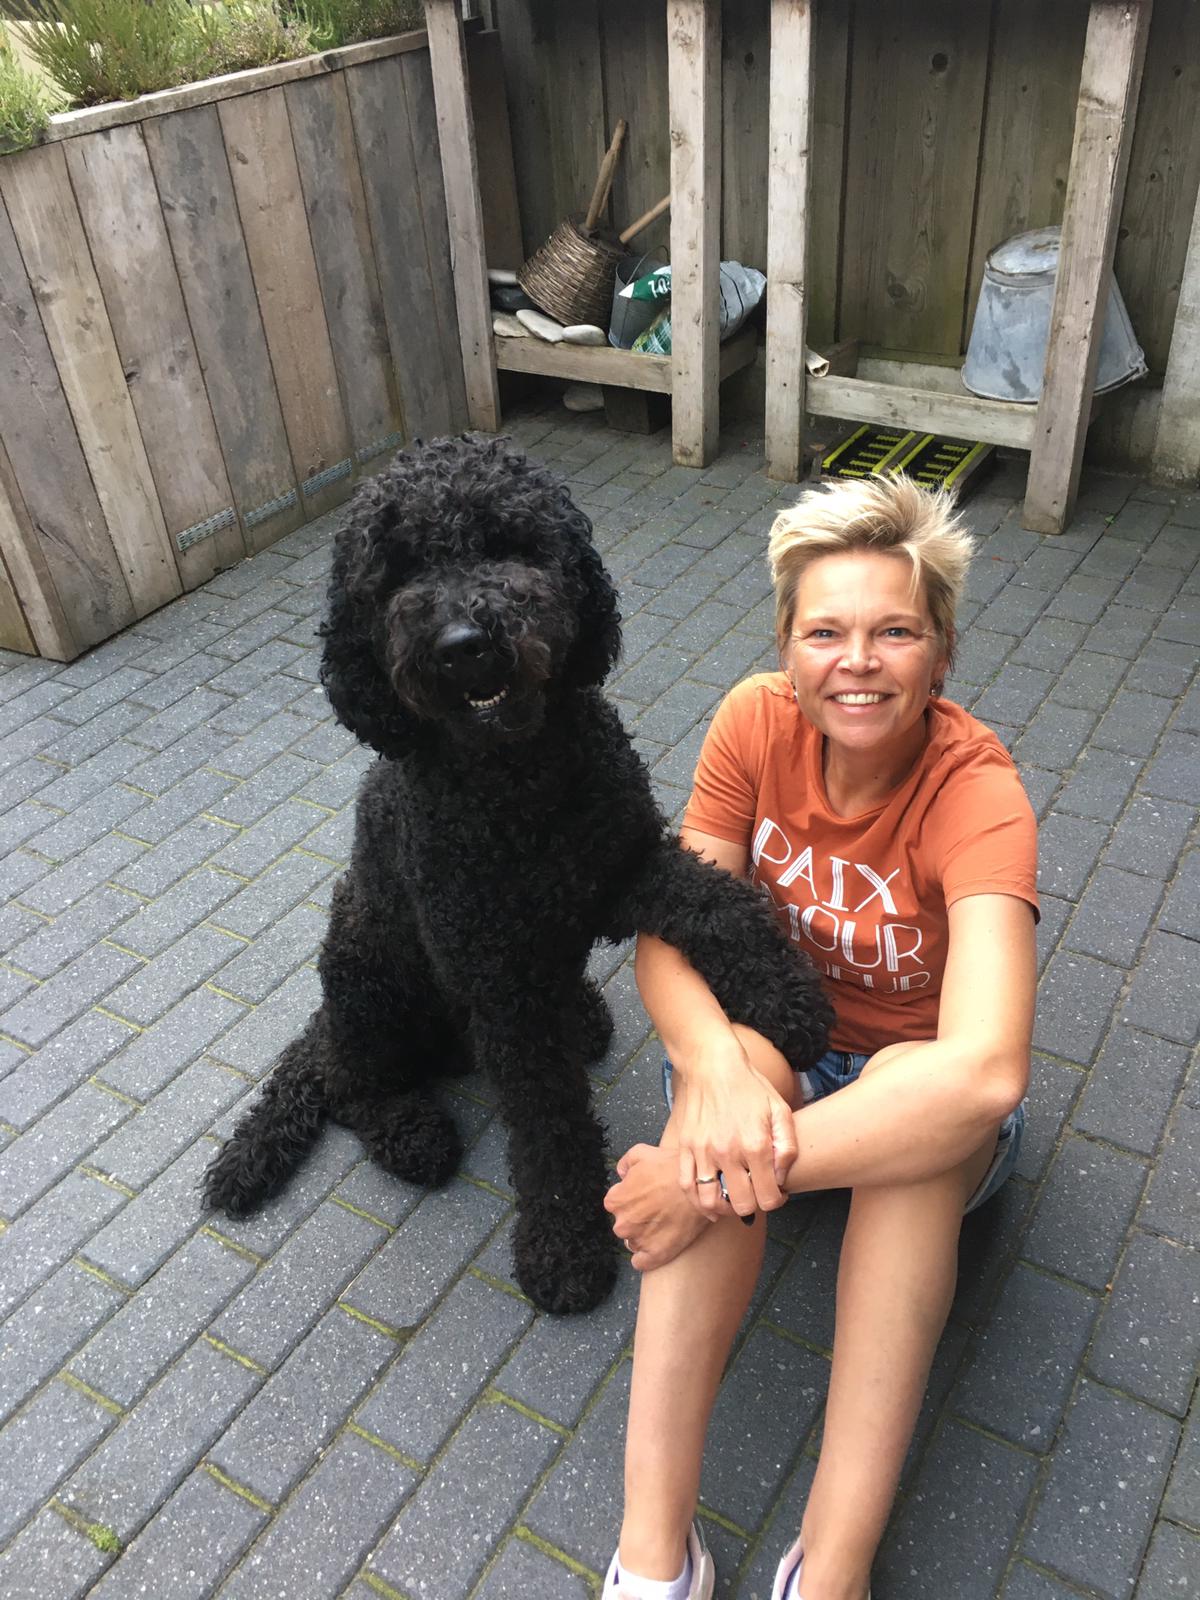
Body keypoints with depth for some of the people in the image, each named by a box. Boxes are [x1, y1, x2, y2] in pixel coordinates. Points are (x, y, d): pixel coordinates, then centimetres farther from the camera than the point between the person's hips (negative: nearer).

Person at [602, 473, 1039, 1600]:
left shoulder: (975, 791, -28)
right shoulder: (758, 722, -16)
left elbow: (984, 1070, -42)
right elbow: (668, 936, -19)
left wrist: (722, 1178, -44)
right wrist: (718, 1073, -41)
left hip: (929, 1100, -2)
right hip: (779, 1044, 2)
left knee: (923, 1096, -37)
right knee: (736, 1042, -33)